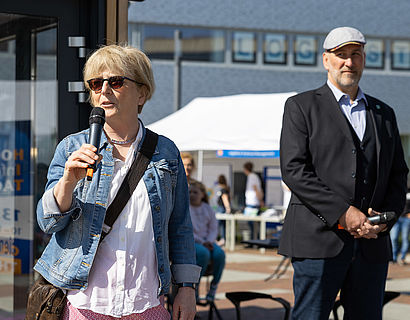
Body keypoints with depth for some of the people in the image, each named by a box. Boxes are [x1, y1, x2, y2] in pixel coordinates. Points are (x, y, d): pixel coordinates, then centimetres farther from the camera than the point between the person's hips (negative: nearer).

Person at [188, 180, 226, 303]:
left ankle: (214, 286, -12)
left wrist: (209, 241, -11)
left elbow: (213, 229, 11)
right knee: (203, 253, -37)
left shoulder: (208, 209, 12)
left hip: (206, 241, 4)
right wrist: (201, 242, -18)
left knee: (219, 254, -28)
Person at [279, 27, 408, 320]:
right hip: (319, 240, -4)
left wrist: (385, 218, -3)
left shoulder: (384, 114, 19)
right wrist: (343, 213, -14)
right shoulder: (301, 106, 5)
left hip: (373, 243, 4)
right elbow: (293, 169, -6)